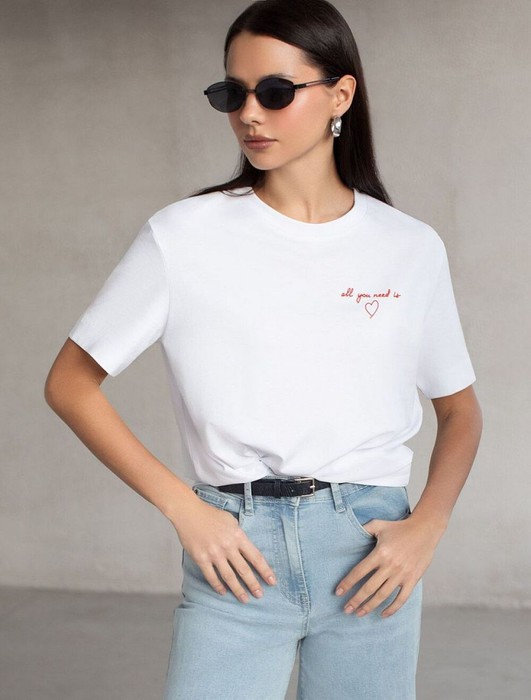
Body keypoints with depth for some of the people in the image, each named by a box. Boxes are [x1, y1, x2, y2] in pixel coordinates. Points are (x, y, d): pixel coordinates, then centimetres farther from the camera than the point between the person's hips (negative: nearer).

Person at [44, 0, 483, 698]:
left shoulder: (411, 248, 3)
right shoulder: (183, 236, -3)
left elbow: (460, 410, 14)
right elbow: (70, 384, 1)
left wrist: (426, 528, -3)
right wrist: (185, 509, -6)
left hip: (371, 550, 2)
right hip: (236, 551, -1)